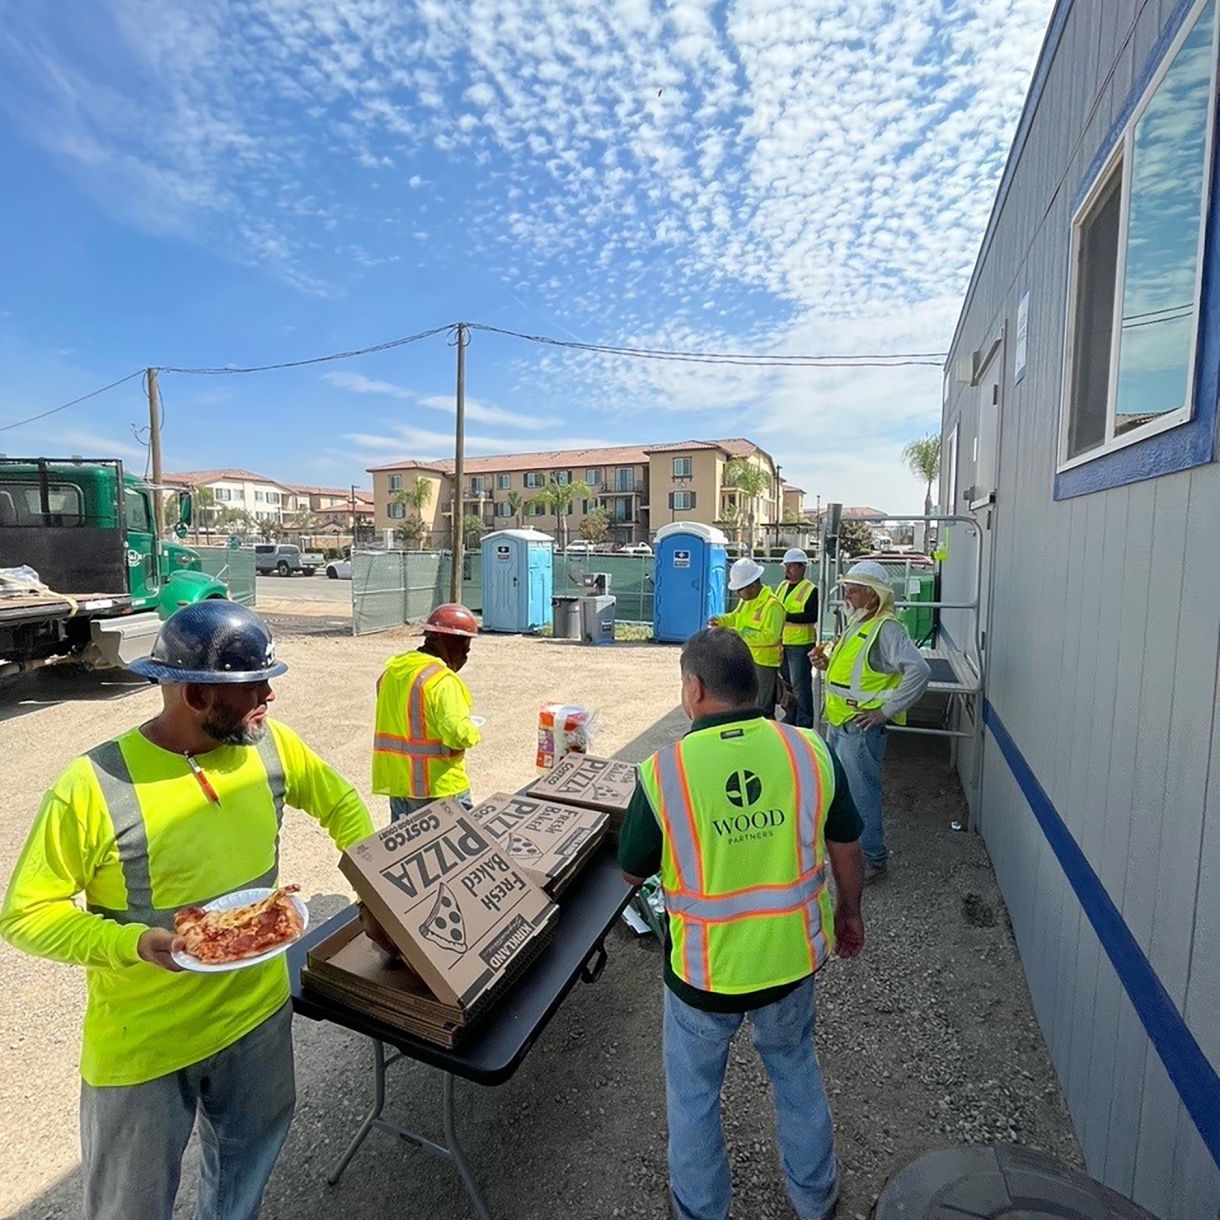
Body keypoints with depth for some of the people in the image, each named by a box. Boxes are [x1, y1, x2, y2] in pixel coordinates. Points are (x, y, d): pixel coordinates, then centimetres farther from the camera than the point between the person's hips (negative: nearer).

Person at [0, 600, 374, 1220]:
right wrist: (134, 943, -28)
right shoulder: (92, 786, -24)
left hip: (258, 1011, 4)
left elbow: (340, 802, 3)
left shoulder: (271, 745, -12)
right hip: (142, 1043, -4)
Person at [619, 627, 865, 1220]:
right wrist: (849, 912, 16)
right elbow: (846, 848, -3)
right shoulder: (809, 750, -18)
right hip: (793, 956, 3)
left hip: (705, 971, -3)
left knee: (693, 1093, 26)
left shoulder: (662, 771, -26)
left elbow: (632, 872, -10)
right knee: (795, 1067, 33)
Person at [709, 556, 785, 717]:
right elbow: (736, 617, 23)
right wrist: (720, 620, 3)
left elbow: (770, 636, -28)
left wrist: (741, 633, -29)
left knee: (763, 710, 0)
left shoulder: (772, 605, -21)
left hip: (763, 663, -9)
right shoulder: (746, 599, 7)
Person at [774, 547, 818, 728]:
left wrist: (787, 616, -25)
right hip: (781, 643, 8)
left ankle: (804, 722, 6)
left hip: (800, 644, -8)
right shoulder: (782, 586, 14)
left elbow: (812, 616, -20)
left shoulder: (811, 590, -9)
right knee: (786, 682, 17)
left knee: (800, 684, -4)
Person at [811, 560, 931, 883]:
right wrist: (827, 664, 4)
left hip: (861, 727, -10)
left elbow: (919, 671, -27)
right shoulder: (857, 624, 13)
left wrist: (886, 711, -24)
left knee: (861, 795, 2)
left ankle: (873, 859, 20)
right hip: (839, 723, 10)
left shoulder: (886, 628, -16)